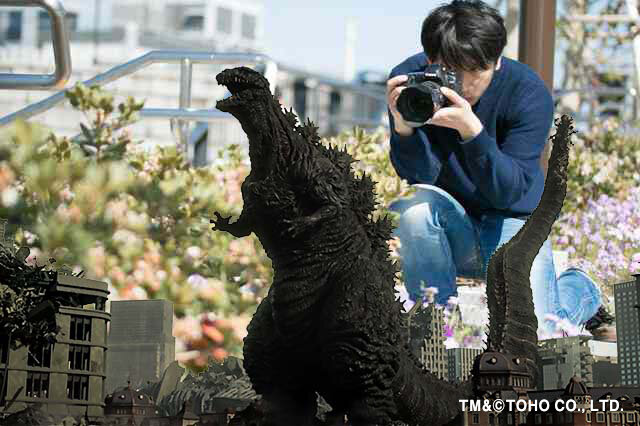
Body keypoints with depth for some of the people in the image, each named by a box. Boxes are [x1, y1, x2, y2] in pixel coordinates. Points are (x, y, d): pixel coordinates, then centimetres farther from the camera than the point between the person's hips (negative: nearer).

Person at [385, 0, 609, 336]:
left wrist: (471, 130, -42)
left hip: (511, 223, -1)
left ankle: (580, 288, 18)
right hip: (451, 224, 1)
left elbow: (508, 191, -26)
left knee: (533, 330, -20)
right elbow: (420, 176, -21)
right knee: (414, 207, -33)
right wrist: (403, 126, -41)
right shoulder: (409, 79, -15)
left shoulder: (529, 91, -19)